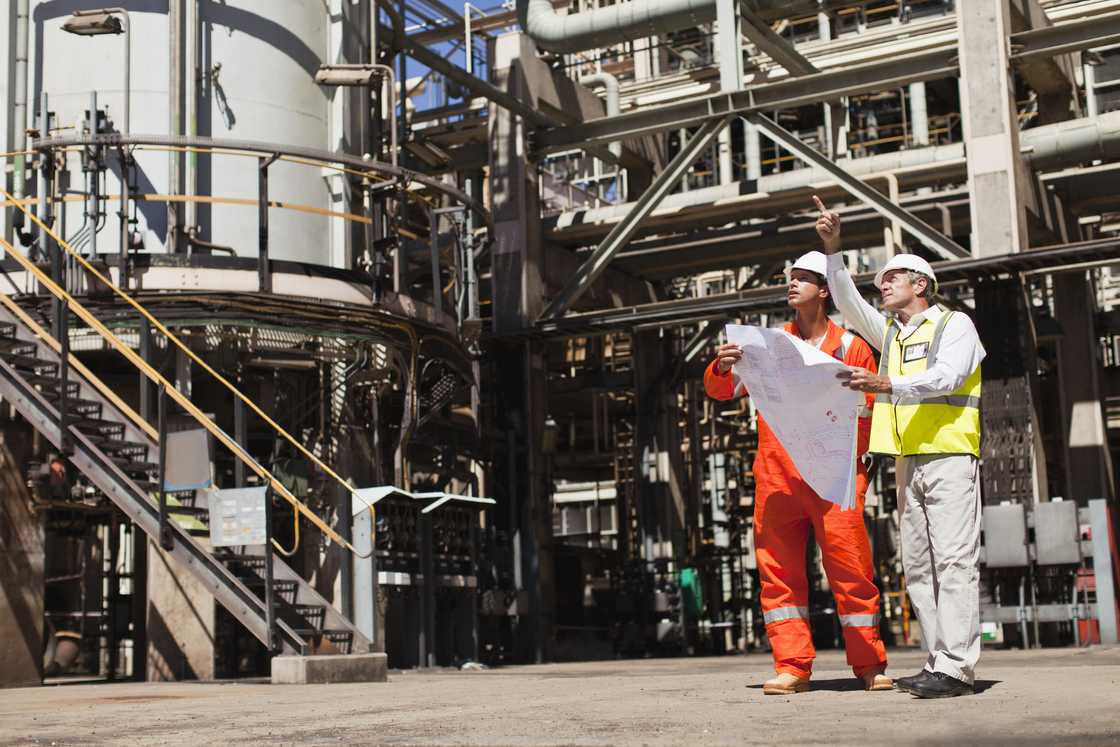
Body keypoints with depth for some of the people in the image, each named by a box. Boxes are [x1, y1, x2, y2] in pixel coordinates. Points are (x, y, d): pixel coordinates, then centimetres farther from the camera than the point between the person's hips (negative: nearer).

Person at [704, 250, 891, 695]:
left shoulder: (850, 347, 6)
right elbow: (720, 390, 12)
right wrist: (722, 367, -10)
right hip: (776, 475, 3)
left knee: (850, 567, -4)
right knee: (778, 571, 1)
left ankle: (869, 664, 7)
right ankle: (792, 667, 7)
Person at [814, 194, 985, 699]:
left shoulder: (954, 324, 2)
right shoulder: (888, 331, 22)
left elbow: (946, 377, -14)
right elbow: (846, 302, 13)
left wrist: (888, 385, -26)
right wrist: (833, 248, 2)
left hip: (949, 456, -7)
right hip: (907, 461, 7)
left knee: (954, 559, -12)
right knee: (917, 565, 4)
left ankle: (957, 667, -16)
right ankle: (939, 661, 7)